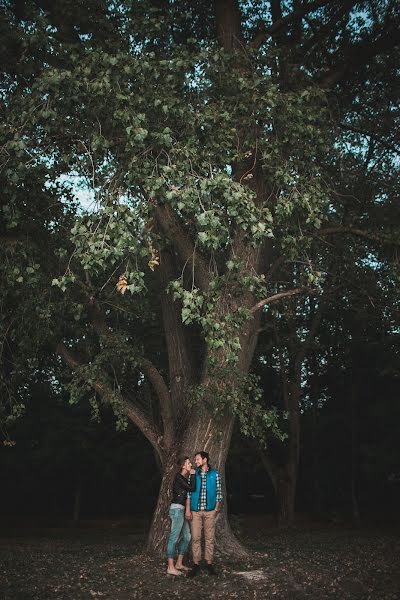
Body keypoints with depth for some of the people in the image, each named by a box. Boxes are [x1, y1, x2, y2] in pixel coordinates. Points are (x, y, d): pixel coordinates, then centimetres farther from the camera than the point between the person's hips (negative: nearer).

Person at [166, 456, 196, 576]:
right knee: (174, 538, -6)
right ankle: (170, 567, -2)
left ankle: (179, 564, 20)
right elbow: (192, 488, -19)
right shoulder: (179, 477, -13)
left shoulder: (185, 478, 15)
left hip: (182, 510, 10)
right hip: (177, 509, -10)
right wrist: (193, 475, -10)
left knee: (186, 536, 12)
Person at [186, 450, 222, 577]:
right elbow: (189, 493, 3)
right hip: (195, 511, 1)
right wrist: (188, 510, -3)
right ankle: (196, 564, 10)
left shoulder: (214, 474, 1)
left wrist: (216, 509, -1)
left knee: (209, 538, 4)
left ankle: (209, 564, 14)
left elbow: (219, 493, 4)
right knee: (195, 538, 2)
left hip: (210, 511, -1)